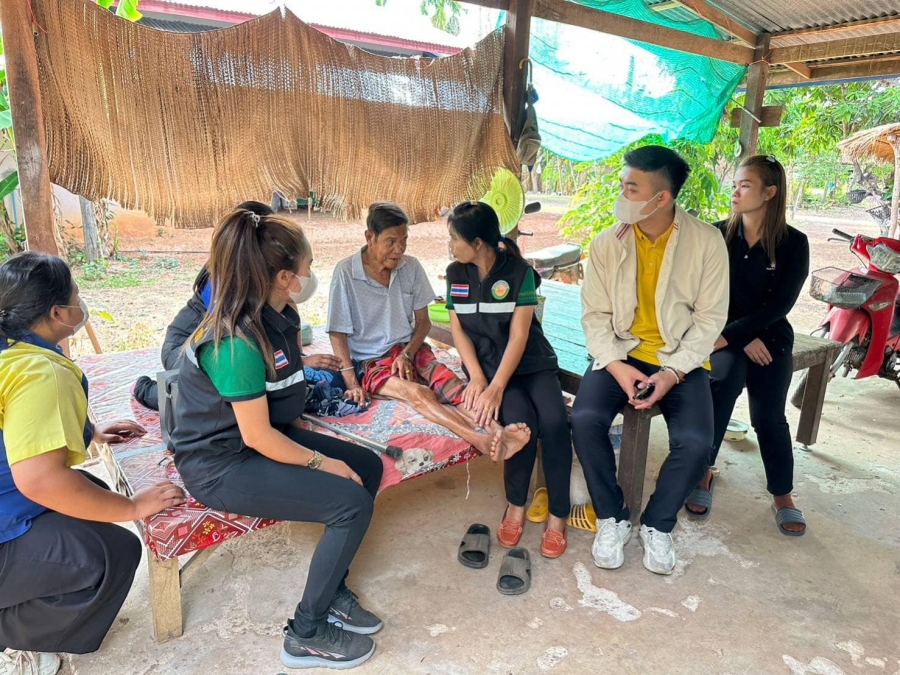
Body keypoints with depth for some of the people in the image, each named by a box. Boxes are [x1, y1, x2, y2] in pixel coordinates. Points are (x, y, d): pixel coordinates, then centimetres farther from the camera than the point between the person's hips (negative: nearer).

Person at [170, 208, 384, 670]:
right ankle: (306, 635, 2)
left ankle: (331, 589, 17)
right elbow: (257, 436, -24)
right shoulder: (238, 341, -29)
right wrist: (323, 463, -15)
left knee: (368, 466, 3)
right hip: (221, 465, -9)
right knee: (352, 502, -18)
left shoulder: (274, 317, -1)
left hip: (261, 438, 10)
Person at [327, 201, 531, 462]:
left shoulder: (411, 267, -1)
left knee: (450, 382, -27)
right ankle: (482, 440, -51)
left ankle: (496, 429, -48)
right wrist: (352, 383, -18)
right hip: (371, 361, -4)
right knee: (417, 393, -33)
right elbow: (338, 333, -10)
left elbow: (423, 321, 7)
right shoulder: (345, 272, -12)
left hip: (411, 349, 4)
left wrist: (407, 354, -11)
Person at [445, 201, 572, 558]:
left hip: (532, 360, -1)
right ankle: (516, 504, -2)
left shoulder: (519, 272, -11)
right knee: (520, 420, -27)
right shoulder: (455, 273, 1)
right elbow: (458, 330, 0)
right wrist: (477, 378, -15)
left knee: (554, 421, -26)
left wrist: (497, 387, -26)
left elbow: (518, 336, -16)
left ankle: (558, 514, -7)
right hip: (486, 362, 1)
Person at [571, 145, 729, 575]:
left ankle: (657, 524, 7)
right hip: (619, 353, 1)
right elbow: (595, 315, -3)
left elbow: (709, 318, -6)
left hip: (680, 358, -1)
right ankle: (612, 518, 0)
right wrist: (617, 366, -18)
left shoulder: (706, 241, -8)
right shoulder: (606, 244, -4)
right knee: (585, 419, -25)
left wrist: (672, 373, -18)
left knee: (695, 441, -23)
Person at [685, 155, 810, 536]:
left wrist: (732, 334, -18)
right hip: (724, 335, 0)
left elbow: (780, 305, -9)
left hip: (770, 337, 0)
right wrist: (743, 340, -11)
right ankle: (703, 474, -14)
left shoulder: (793, 243, -2)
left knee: (769, 415, -11)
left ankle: (783, 497, 11)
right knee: (726, 376, -29)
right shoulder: (718, 235, 1)